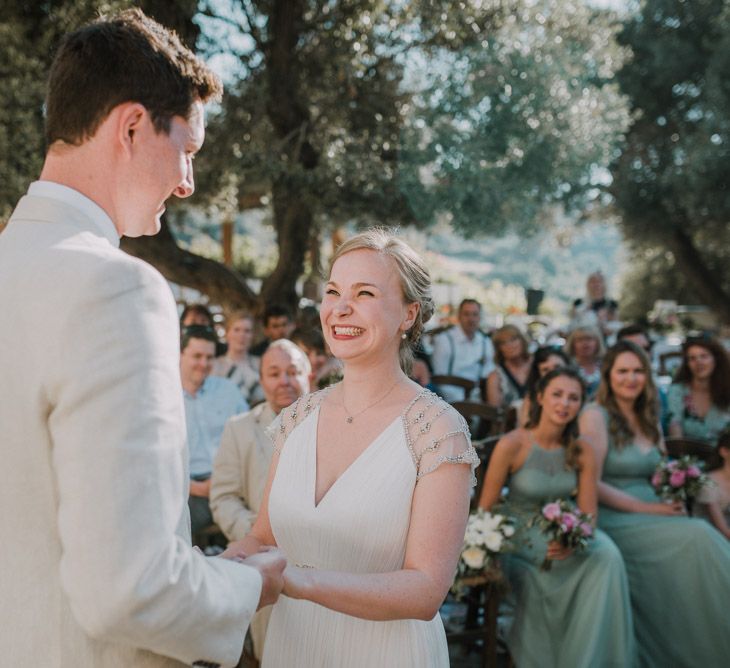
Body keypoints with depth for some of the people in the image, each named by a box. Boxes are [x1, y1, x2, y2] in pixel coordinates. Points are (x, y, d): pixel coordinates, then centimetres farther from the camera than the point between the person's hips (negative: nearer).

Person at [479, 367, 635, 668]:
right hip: (517, 539, -3)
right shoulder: (511, 445, -15)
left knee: (607, 555, -25)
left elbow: (588, 514, -1)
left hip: (563, 538, 3)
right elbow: (485, 509, -9)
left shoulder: (581, 452, -3)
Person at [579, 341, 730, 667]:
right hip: (615, 521, -6)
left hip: (654, 516, 6)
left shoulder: (648, 419, 17)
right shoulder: (596, 416, -4)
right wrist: (646, 508, -15)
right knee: (699, 538, -26)